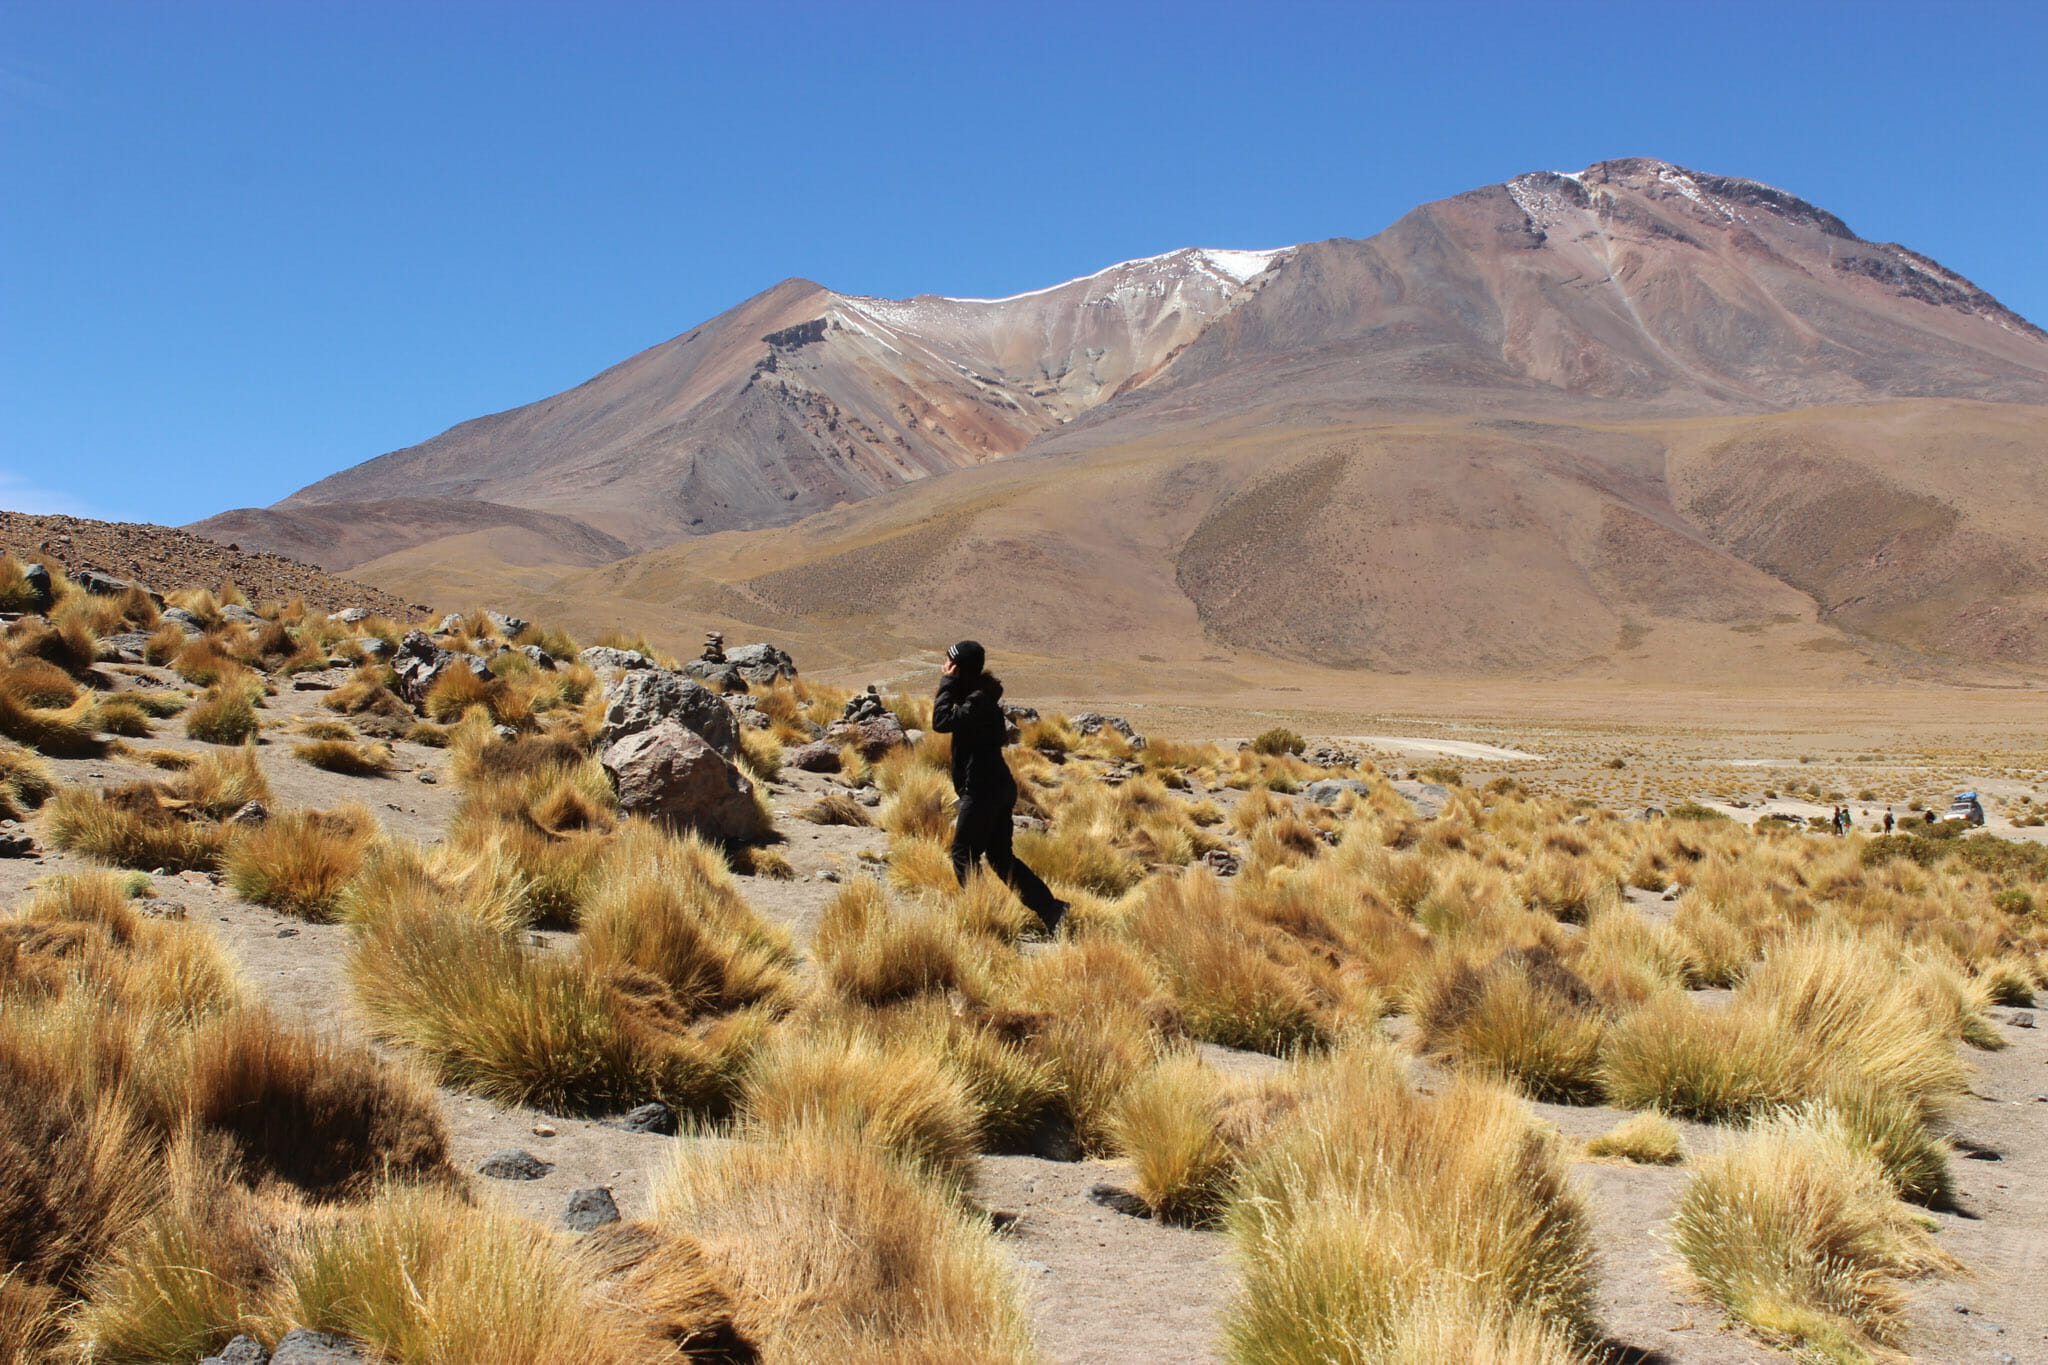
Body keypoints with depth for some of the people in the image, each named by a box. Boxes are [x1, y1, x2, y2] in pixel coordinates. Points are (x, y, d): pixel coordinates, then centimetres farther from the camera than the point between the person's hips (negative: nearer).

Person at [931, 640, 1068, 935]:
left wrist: (947, 685, -16)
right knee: (1000, 856, 12)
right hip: (998, 787, 10)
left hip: (984, 789, -10)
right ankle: (1050, 907, 9)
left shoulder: (978, 700, -16)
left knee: (963, 854, 1)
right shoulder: (980, 696, 14)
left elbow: (941, 721, -24)